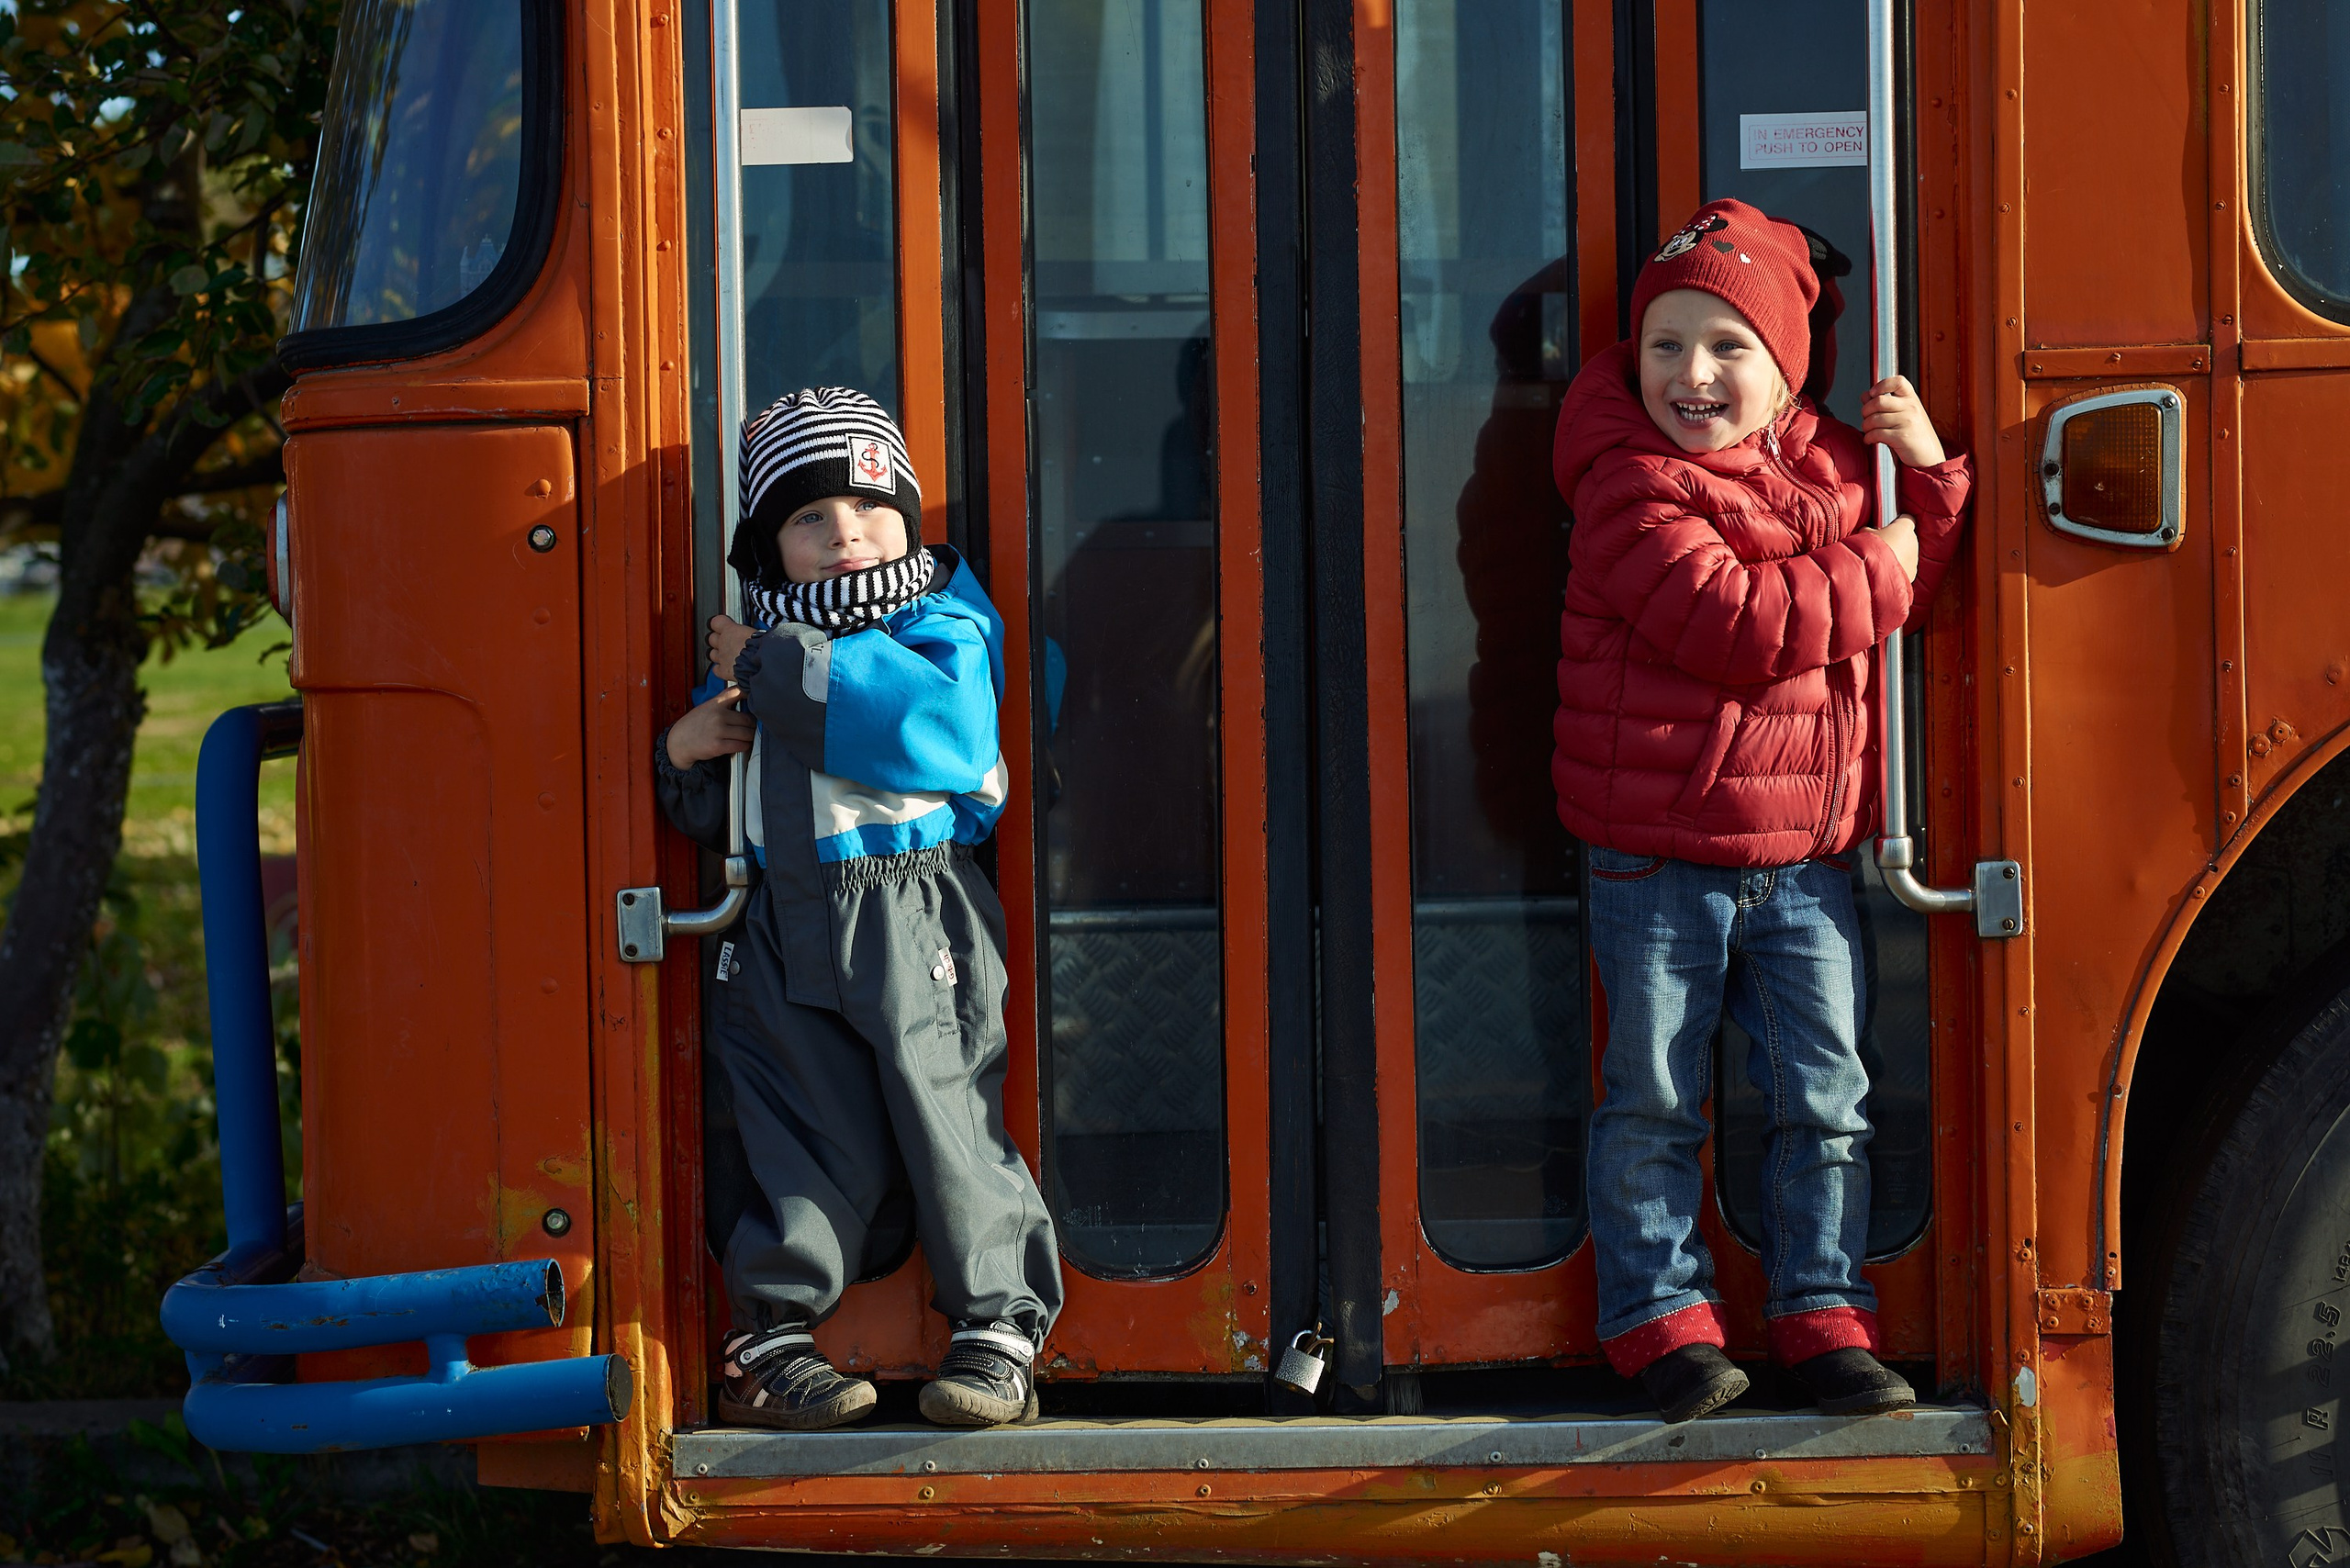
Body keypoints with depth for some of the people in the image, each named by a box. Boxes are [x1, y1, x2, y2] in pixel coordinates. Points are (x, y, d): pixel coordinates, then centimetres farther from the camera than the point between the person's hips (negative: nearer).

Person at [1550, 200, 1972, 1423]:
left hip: (1803, 856, 5)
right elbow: (1723, 622, -26)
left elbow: (1915, 591, 19)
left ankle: (1822, 1311, 19)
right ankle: (1663, 1318, 15)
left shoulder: (1833, 466, 7)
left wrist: (1926, 473, 4)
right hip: (1655, 858, -5)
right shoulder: (1632, 486, -13)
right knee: (1654, 1102, 4)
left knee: (1825, 1094, 7)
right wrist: (1868, 574, -18)